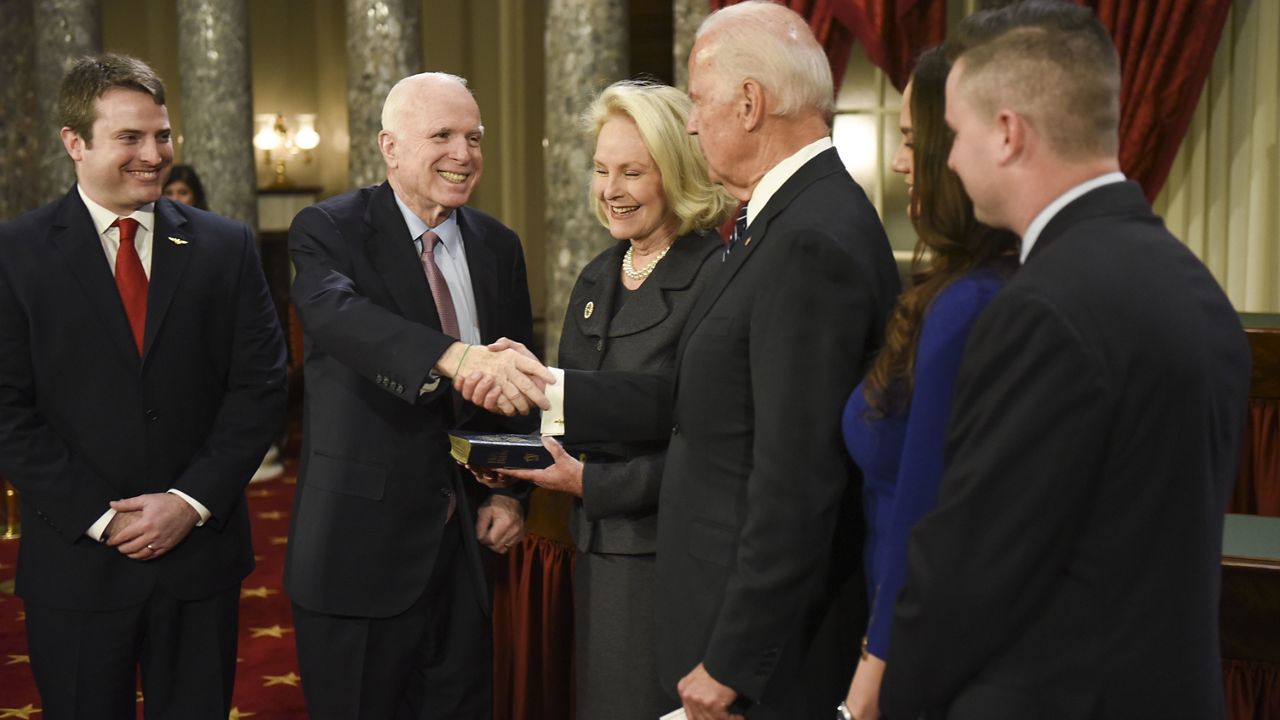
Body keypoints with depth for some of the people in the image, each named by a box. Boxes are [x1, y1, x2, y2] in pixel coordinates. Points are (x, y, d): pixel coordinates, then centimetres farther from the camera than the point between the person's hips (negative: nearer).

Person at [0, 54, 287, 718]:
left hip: (201, 551, 2)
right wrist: (98, 517, -11)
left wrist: (192, 501, -9)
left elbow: (260, 384, 1)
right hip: (76, 563, -1)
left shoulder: (226, 247, 4)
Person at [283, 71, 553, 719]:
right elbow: (337, 312, -31)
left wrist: (509, 491, 1)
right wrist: (453, 356, -48)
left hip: (467, 543, 5)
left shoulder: (497, 246, 8)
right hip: (362, 546, -4)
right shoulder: (329, 230, -8)